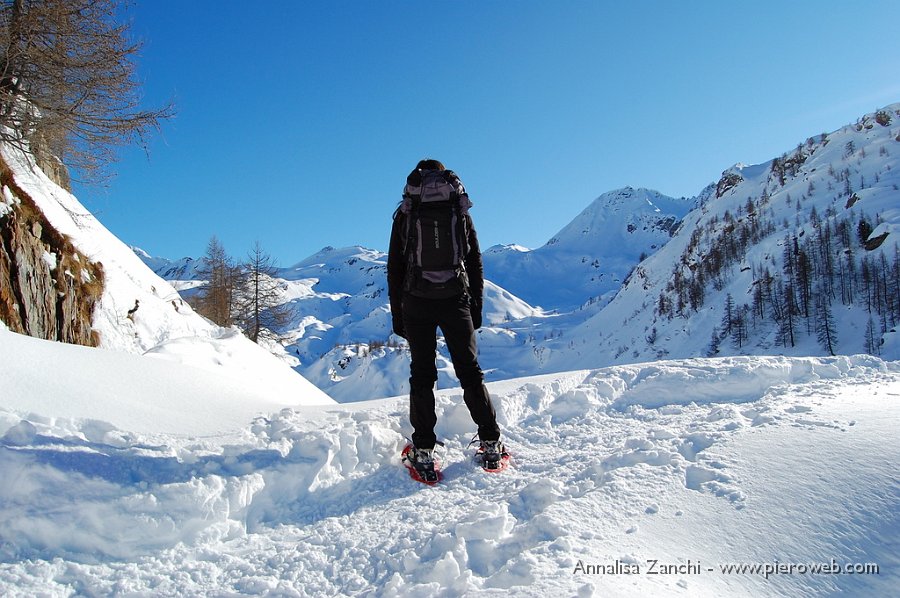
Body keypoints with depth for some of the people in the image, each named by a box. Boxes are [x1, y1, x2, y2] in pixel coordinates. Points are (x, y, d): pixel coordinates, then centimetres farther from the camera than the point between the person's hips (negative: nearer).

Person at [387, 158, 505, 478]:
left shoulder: (405, 215, 5)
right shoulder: (460, 212, 8)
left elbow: (394, 269, 3)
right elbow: (475, 263, 7)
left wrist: (397, 315, 8)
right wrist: (476, 308, 12)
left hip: (416, 304, -1)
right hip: (457, 302, 1)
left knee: (422, 375, 6)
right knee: (470, 371, 10)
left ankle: (423, 451, 6)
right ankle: (491, 443, 13)